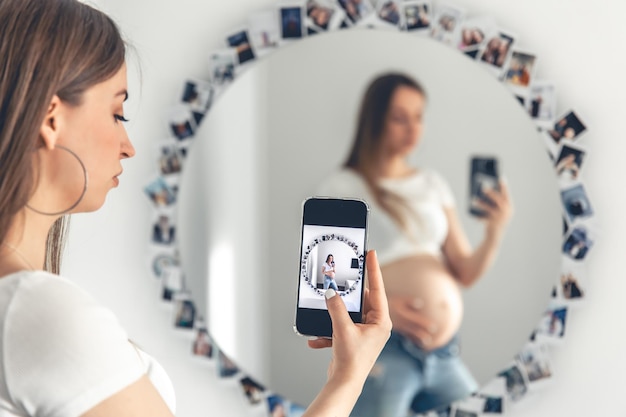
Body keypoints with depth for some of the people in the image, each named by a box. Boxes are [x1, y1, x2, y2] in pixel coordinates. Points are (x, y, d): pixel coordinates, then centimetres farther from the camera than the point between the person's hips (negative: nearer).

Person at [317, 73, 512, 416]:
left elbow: (465, 274, 10)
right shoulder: (341, 187, -2)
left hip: (444, 351, 5)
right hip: (381, 347, -5)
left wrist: (494, 233, -9)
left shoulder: (434, 183, 12)